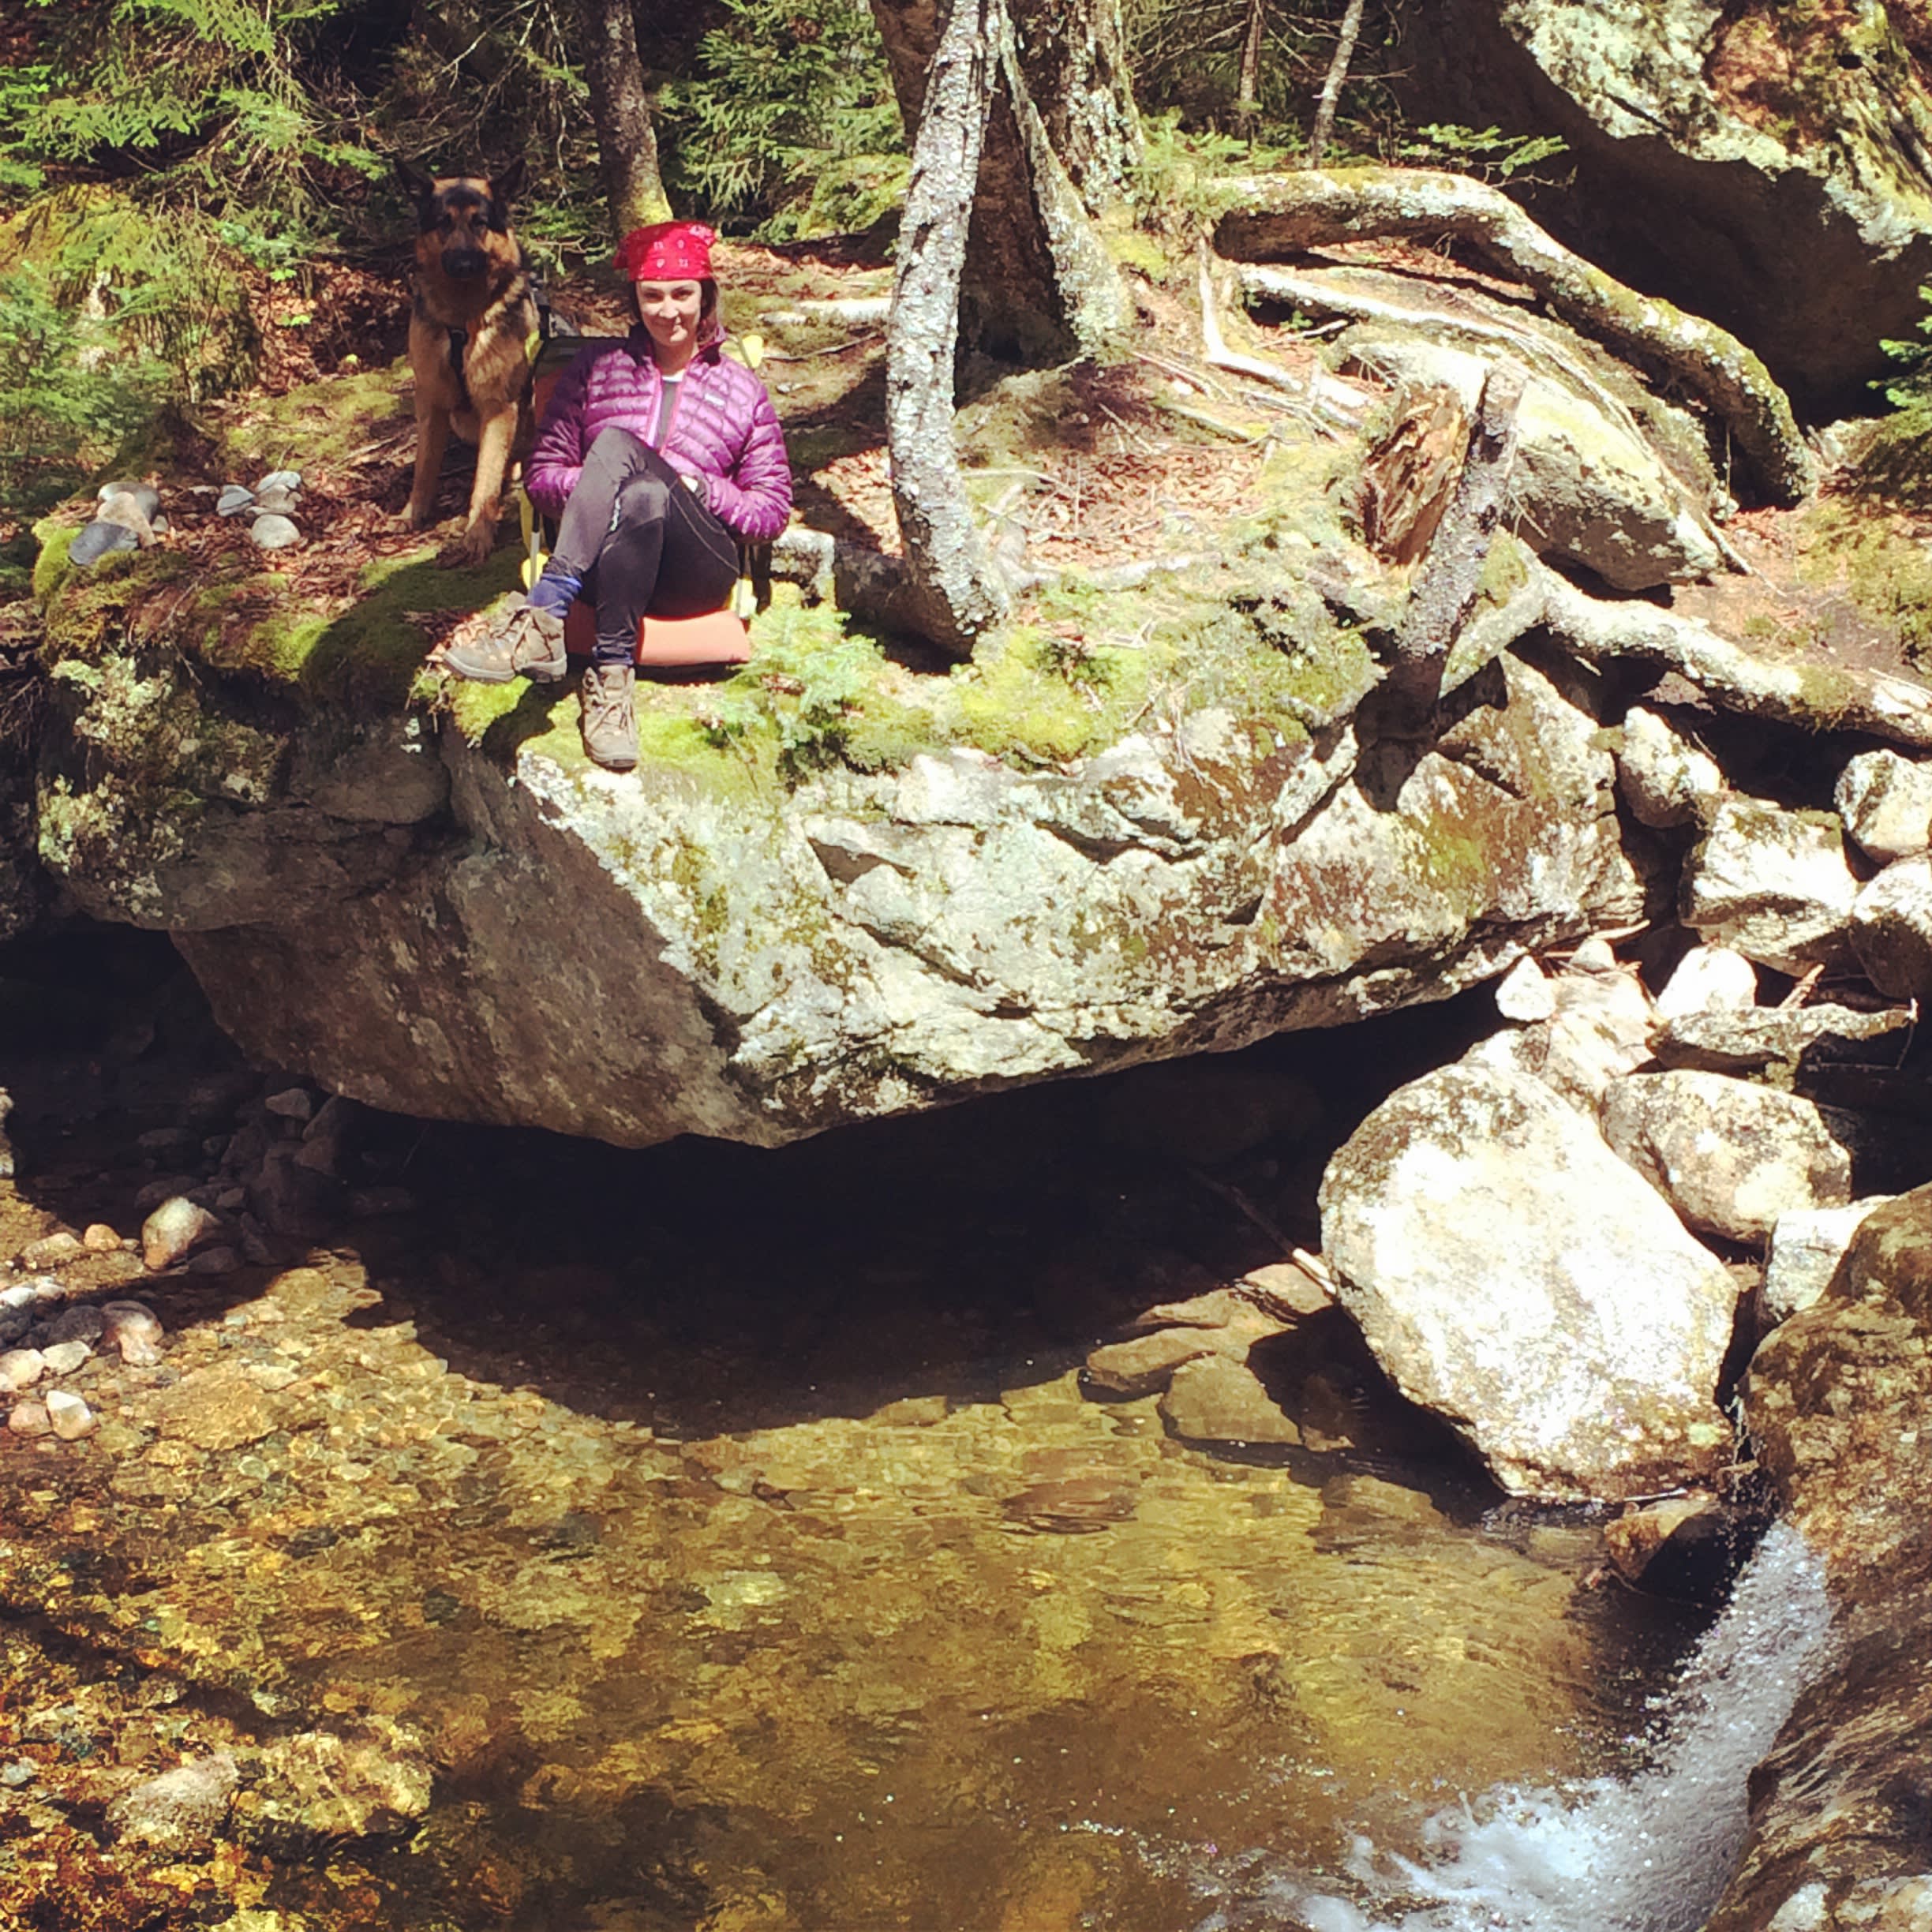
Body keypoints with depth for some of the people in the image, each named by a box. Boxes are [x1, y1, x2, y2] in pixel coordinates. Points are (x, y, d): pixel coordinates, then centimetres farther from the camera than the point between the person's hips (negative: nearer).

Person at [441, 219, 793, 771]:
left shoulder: (742, 392, 17)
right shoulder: (598, 368, 20)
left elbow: (772, 513, 12)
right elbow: (541, 473, 13)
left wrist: (699, 488, -5)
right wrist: (595, 490, -7)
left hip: (695, 574, -1)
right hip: (598, 564, 1)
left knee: (619, 444, -31)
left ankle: (541, 618, -40)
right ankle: (613, 670, -47)